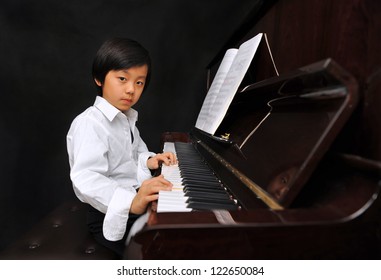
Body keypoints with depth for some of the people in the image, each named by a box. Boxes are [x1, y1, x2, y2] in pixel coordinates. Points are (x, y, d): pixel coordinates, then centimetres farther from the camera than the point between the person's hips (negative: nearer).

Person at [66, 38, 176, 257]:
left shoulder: (127, 119, 11)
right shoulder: (89, 124, -20)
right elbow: (86, 179, -32)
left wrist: (148, 160, -1)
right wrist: (131, 203, -47)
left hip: (139, 199, 9)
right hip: (112, 215, -9)